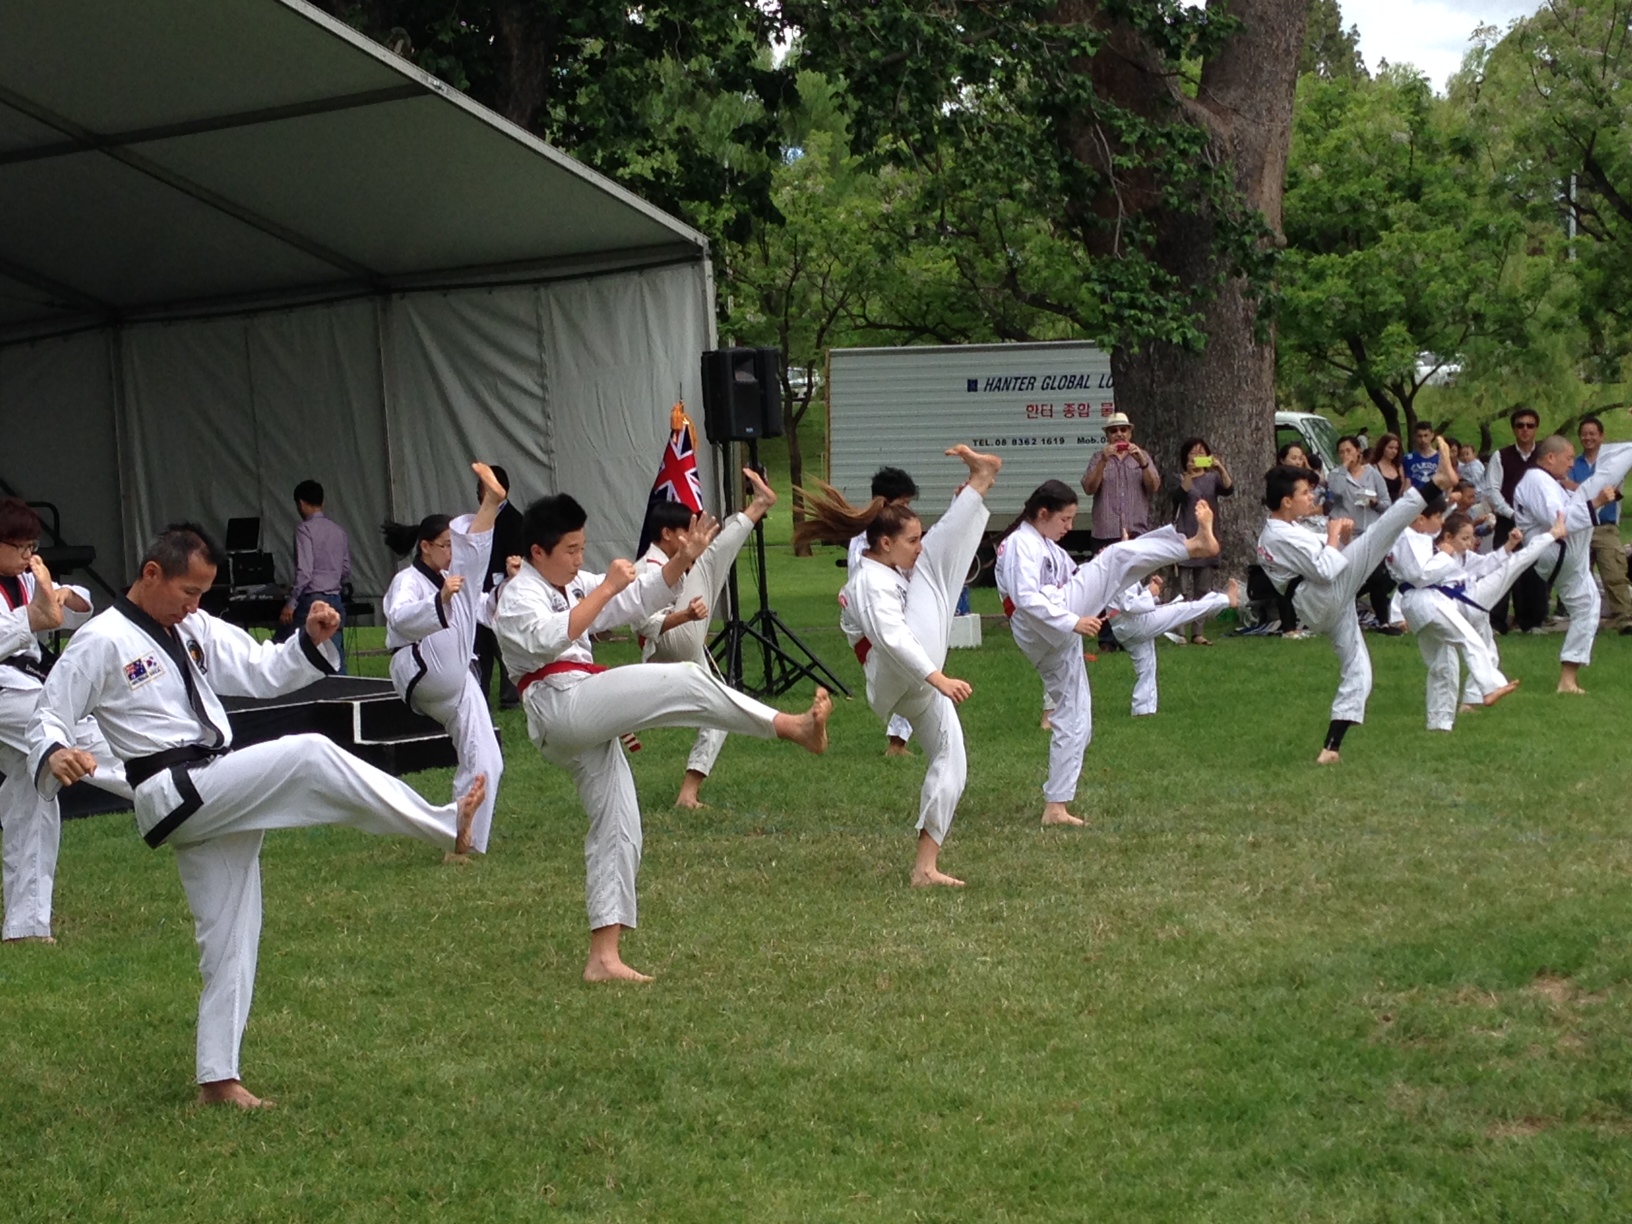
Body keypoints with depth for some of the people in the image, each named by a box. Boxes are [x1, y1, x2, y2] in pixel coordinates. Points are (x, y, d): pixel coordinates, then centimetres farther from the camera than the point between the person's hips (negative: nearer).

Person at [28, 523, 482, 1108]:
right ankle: (447, 825, -19)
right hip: (177, 795, -8)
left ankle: (217, 1078, 18)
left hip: (223, 801, 8)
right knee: (310, 756, -23)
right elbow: (48, 719, -8)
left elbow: (266, 670, 16)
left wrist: (313, 639, -3)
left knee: (230, 938, 10)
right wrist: (55, 756, -31)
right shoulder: (103, 642, -8)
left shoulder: (194, 630, 14)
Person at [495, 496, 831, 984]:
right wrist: (606, 587, -21)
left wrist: (682, 560, 7)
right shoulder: (518, 598, -3)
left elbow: (638, 600, 22)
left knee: (616, 829, 7)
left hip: (586, 729, 10)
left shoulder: (572, 585, 23)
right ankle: (793, 726, -19)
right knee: (687, 682, -19)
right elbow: (550, 636, -25)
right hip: (563, 706, -10)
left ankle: (603, 957, 8)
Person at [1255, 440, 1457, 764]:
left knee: (1356, 670, 13)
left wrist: (1341, 537, 8)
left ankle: (1332, 745, 9)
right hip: (1327, 596, -10)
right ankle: (1436, 485, -20)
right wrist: (1333, 536, -8)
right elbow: (1326, 570, -22)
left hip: (1321, 612, 10)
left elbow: (1323, 563, 24)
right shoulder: (1284, 536, -15)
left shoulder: (1270, 536, 18)